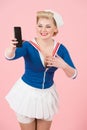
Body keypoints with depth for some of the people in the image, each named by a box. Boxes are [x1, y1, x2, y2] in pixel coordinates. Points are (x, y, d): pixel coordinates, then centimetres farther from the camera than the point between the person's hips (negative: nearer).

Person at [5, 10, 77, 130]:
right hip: (27, 93, -3)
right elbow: (10, 56, -38)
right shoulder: (28, 46, -18)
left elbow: (73, 75, -5)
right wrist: (11, 48, -60)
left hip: (48, 95, 3)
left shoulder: (61, 49, -8)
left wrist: (63, 65, -25)